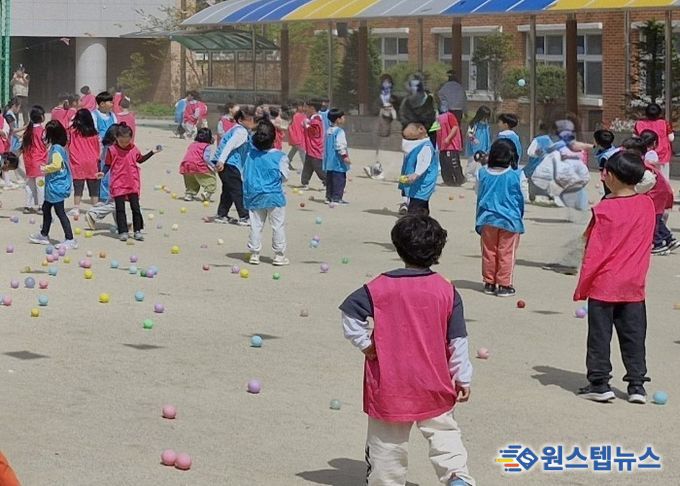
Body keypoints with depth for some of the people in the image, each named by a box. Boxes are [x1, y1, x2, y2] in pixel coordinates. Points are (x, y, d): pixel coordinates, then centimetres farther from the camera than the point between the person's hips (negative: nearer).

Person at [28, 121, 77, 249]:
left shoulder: (56, 148, -18)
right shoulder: (59, 147, 11)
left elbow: (56, 165, -27)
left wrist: (44, 168, -13)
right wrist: (46, 169, 7)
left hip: (56, 186, -11)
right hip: (53, 186, 11)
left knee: (60, 212, -8)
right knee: (46, 208, 22)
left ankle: (70, 239, -7)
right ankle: (44, 235, 34)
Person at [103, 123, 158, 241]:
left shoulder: (134, 149, 4)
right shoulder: (112, 150, -6)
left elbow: (140, 159, 21)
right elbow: (108, 165, -1)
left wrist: (152, 152, 17)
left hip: (133, 184, 3)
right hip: (118, 185, -3)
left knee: (136, 208, 5)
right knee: (120, 209, 0)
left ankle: (137, 231, 13)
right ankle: (123, 232, 5)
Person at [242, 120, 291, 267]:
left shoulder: (250, 154, -2)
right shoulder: (280, 157, -12)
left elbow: (245, 175, 6)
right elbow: (284, 177, -4)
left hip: (254, 196, 3)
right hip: (274, 196, -3)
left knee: (255, 226, 10)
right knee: (278, 226, 6)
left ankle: (254, 254, 12)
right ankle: (279, 255, 8)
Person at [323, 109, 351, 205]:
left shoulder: (328, 131, 13)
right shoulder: (339, 131, -14)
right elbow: (340, 145, -21)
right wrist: (345, 156, -17)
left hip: (328, 161, 9)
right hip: (338, 161, -9)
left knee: (330, 180, 14)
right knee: (339, 179, -6)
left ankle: (329, 197, 17)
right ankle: (337, 198, -8)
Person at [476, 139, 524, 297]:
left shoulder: (482, 173, -1)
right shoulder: (517, 175, -11)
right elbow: (523, 198, 0)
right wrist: (519, 216, 17)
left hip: (487, 219, 3)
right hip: (510, 220, -3)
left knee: (489, 252, 12)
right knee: (506, 253, 3)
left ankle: (489, 283, 18)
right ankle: (504, 285, 5)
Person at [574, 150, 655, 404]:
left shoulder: (604, 209, -14)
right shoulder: (647, 205, -1)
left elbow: (594, 253, -12)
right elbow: (645, 245, 10)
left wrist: (582, 287, -5)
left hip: (604, 285, -4)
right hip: (634, 287, 4)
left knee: (600, 336, 5)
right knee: (633, 336, 10)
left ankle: (599, 383, 6)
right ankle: (636, 384, 11)